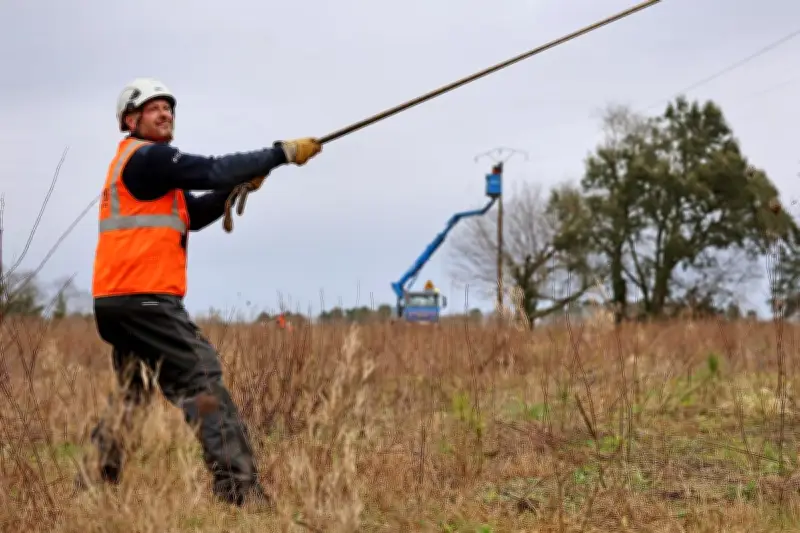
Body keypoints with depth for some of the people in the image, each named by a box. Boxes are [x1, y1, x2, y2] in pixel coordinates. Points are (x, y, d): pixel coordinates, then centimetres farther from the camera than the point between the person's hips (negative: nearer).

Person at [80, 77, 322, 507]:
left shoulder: (136, 164, 25)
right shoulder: (146, 157, -7)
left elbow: (195, 213, 21)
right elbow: (212, 170, -17)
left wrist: (239, 185, 6)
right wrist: (282, 153, -13)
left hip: (117, 300, 10)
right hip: (143, 295, -10)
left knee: (134, 393, 19)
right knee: (202, 379, -13)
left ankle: (93, 480, 19)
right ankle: (239, 490, -18)